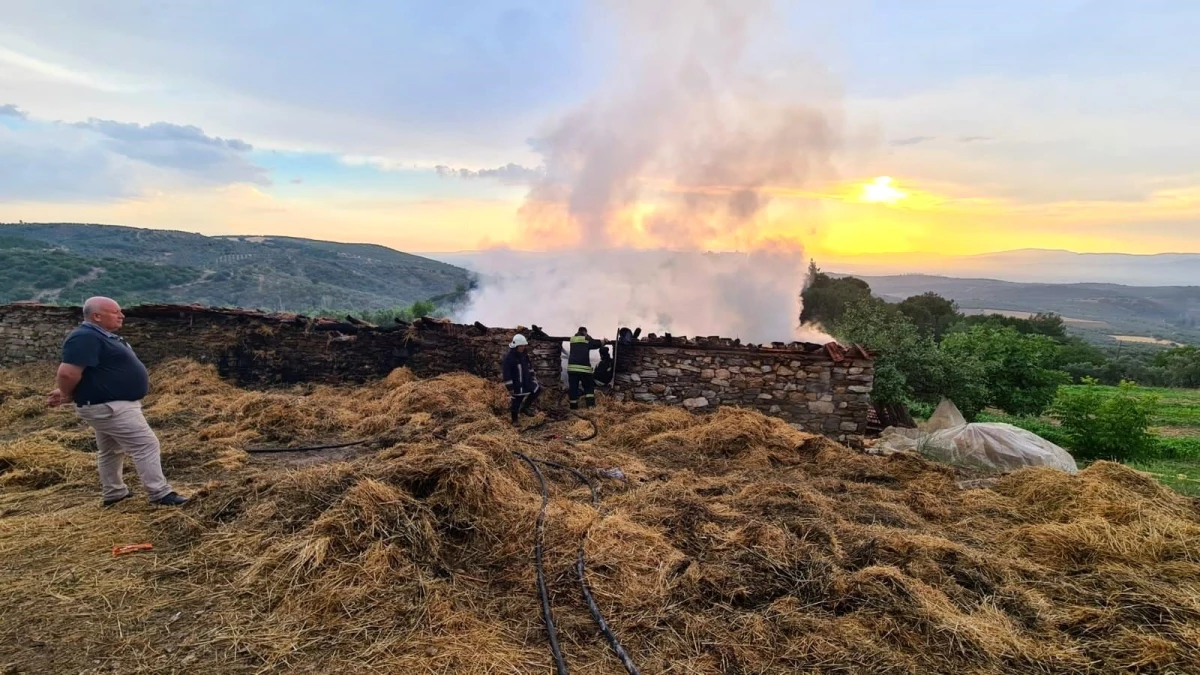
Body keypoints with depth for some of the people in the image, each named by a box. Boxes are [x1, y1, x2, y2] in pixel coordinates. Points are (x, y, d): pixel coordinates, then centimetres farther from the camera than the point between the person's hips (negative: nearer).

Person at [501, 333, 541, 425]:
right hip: (516, 383, -7)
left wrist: (532, 377, 16)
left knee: (538, 389, 11)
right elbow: (506, 373, -22)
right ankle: (515, 419, 26)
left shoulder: (524, 353, 0)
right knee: (516, 401, 5)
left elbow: (529, 365, 16)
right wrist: (510, 387, -20)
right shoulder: (508, 357, -24)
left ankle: (524, 407, 25)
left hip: (526, 381, 7)